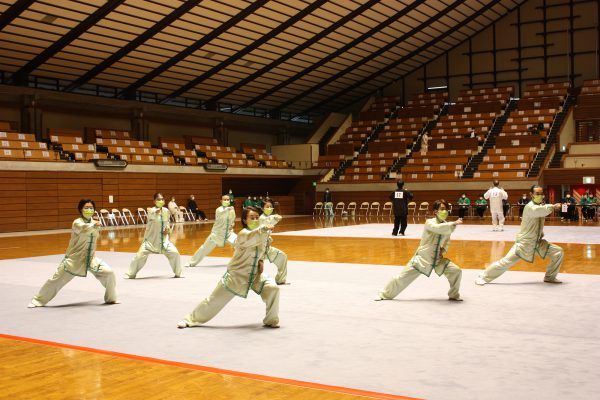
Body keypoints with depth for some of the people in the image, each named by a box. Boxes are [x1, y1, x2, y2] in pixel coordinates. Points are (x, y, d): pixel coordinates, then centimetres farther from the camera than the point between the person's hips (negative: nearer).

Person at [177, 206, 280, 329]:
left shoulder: (261, 234, 0)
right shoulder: (243, 234, -21)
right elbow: (251, 238, -47)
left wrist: (260, 260, 2)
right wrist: (264, 229, -64)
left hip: (255, 274, 5)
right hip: (236, 275, -5)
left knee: (273, 288, -17)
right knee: (215, 300, 1)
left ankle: (271, 321, 2)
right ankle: (190, 319, 21)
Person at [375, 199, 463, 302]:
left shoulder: (446, 225, 0)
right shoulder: (429, 222, -17)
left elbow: (447, 240, 17)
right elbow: (438, 228, -40)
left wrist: (443, 249, -1)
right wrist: (454, 224, -41)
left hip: (438, 258, 5)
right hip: (423, 258, -5)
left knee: (456, 271, -9)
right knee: (403, 278, -2)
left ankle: (454, 295, 15)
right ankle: (384, 294, 18)